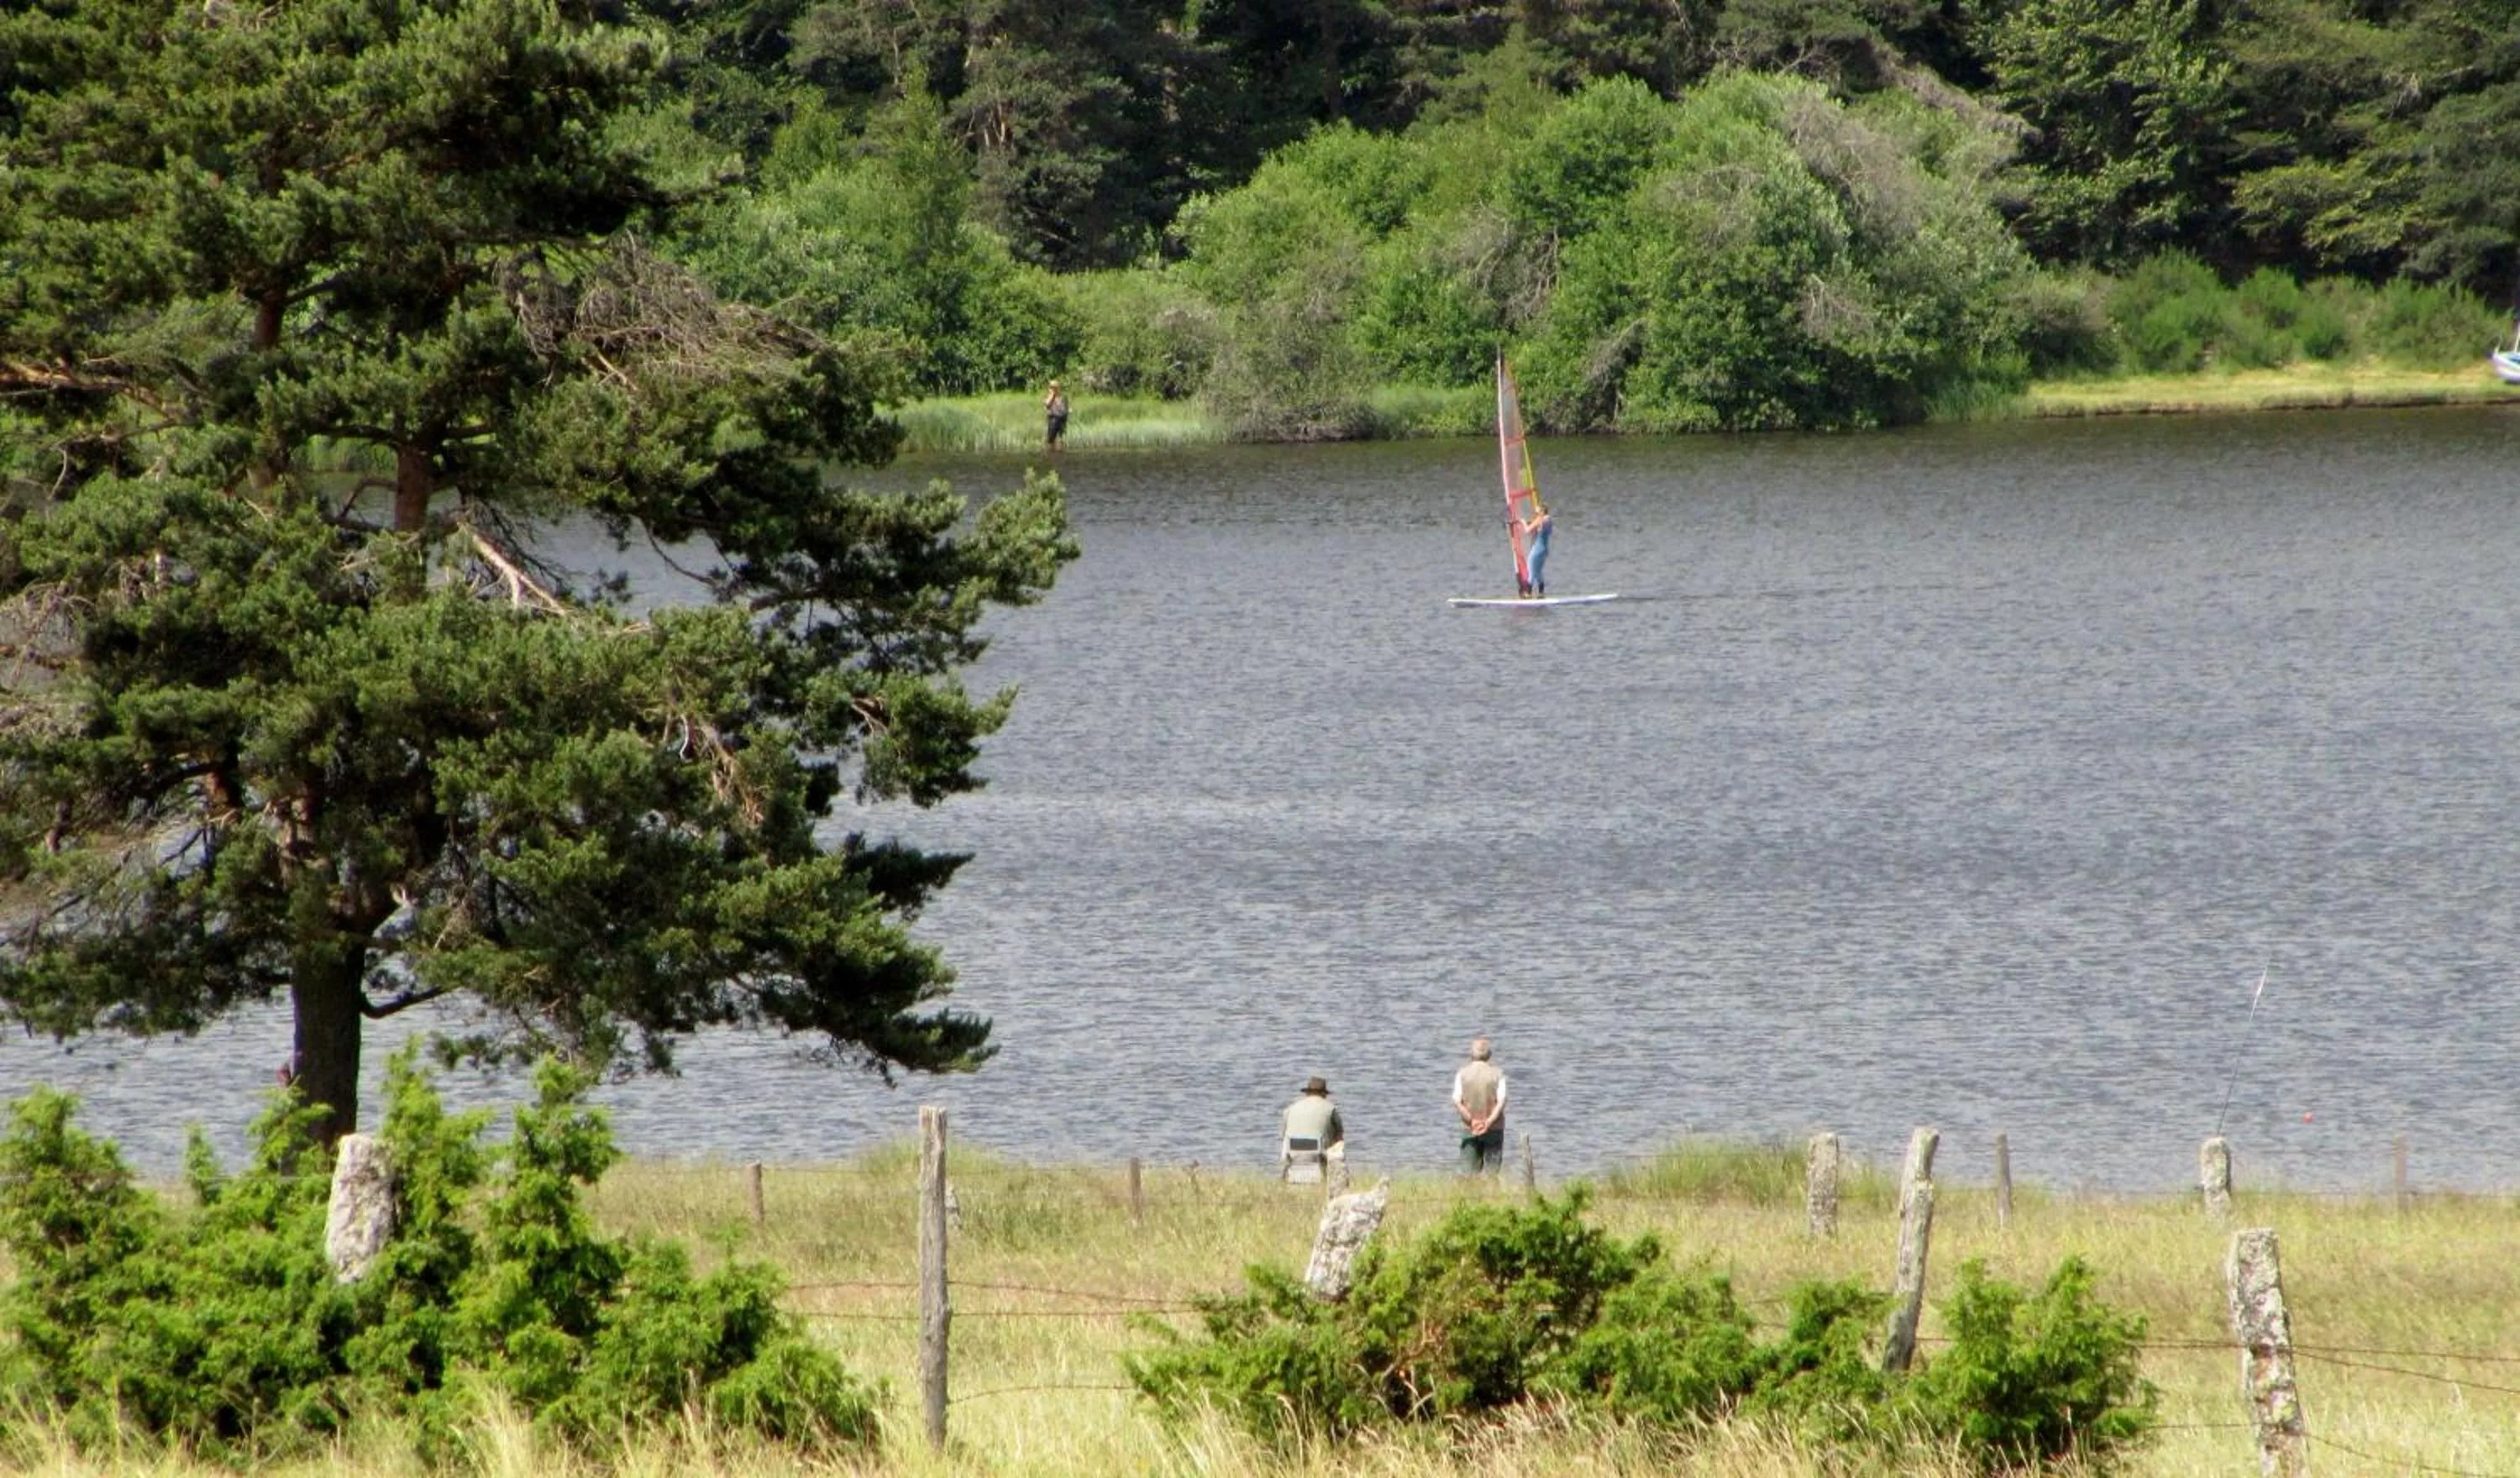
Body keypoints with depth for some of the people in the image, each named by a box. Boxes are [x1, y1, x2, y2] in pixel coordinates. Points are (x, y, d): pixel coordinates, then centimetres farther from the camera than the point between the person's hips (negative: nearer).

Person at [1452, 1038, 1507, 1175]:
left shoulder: (1463, 1073, 1)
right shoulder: (1497, 1073, -2)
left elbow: (1457, 1101, -8)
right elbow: (1502, 1101, -11)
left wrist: (1472, 1121, -10)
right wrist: (1489, 1122, -15)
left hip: (1469, 1129, 1)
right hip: (1493, 1129, -1)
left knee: (1469, 1172, 4)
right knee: (1491, 1170, 3)